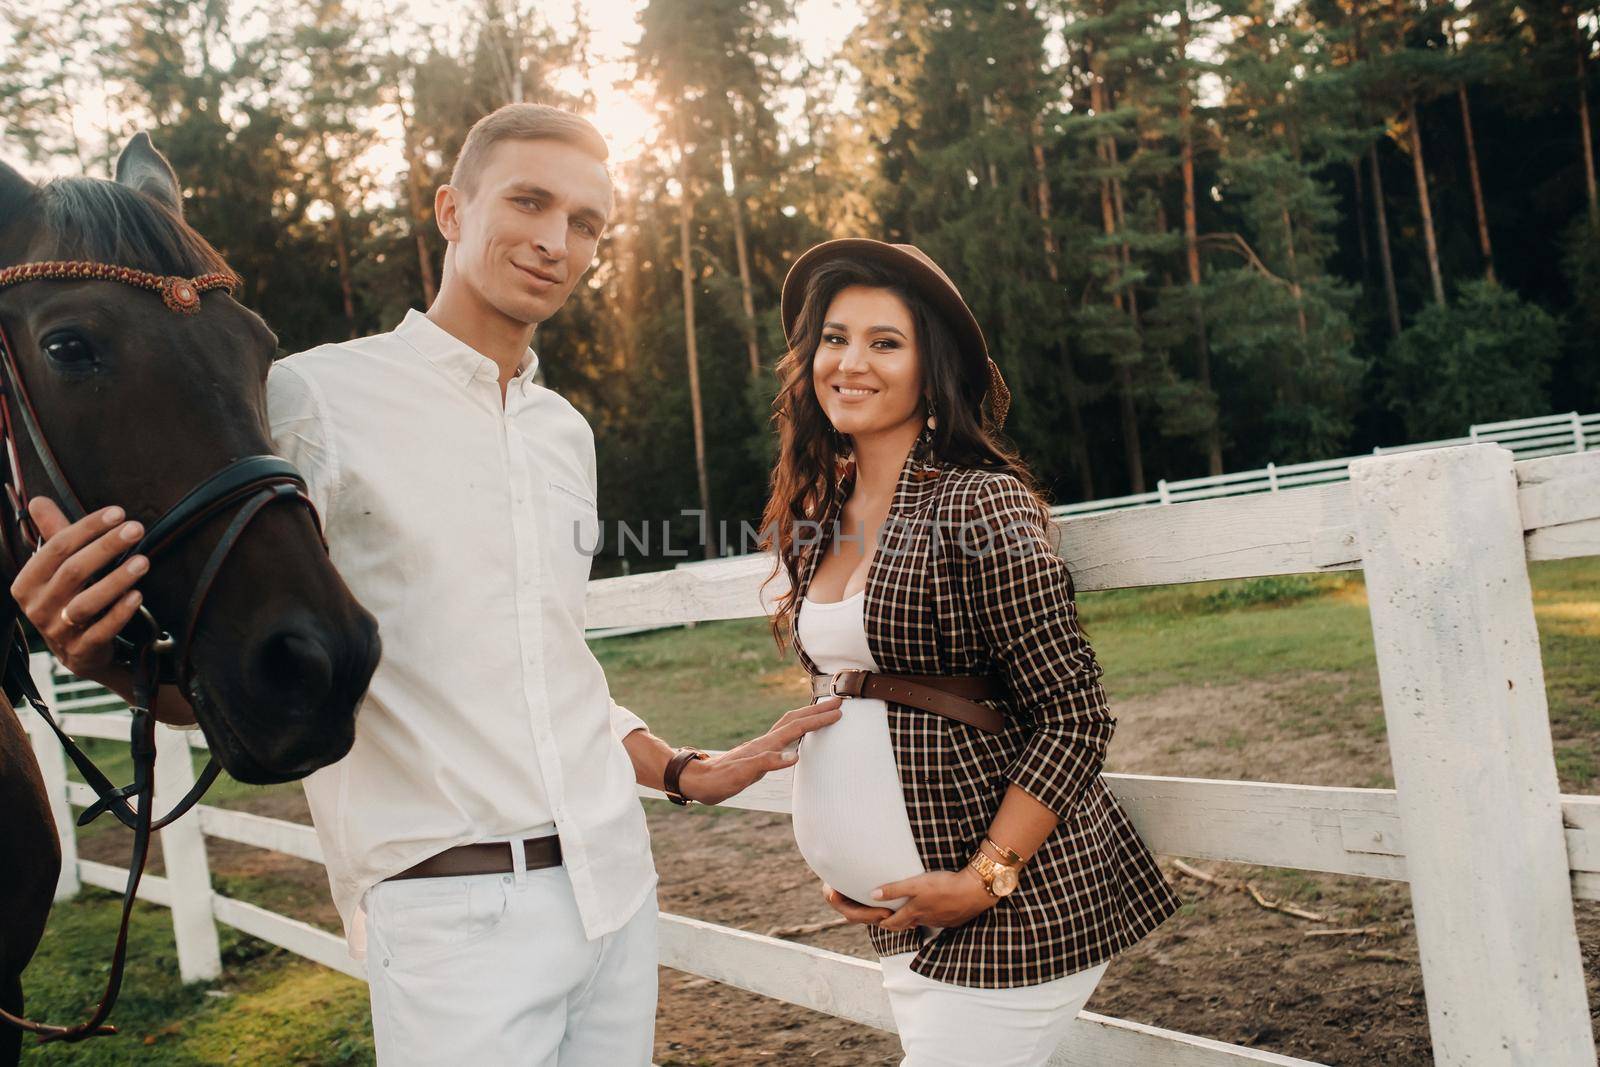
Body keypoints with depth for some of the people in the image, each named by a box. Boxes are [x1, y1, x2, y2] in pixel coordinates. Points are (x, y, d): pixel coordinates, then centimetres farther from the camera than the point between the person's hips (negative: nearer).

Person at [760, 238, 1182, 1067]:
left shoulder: (978, 504, -14)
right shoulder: (815, 523, 7)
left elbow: (1074, 717, -15)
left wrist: (985, 880, -18)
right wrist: (836, 859, 12)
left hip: (1007, 906, -6)